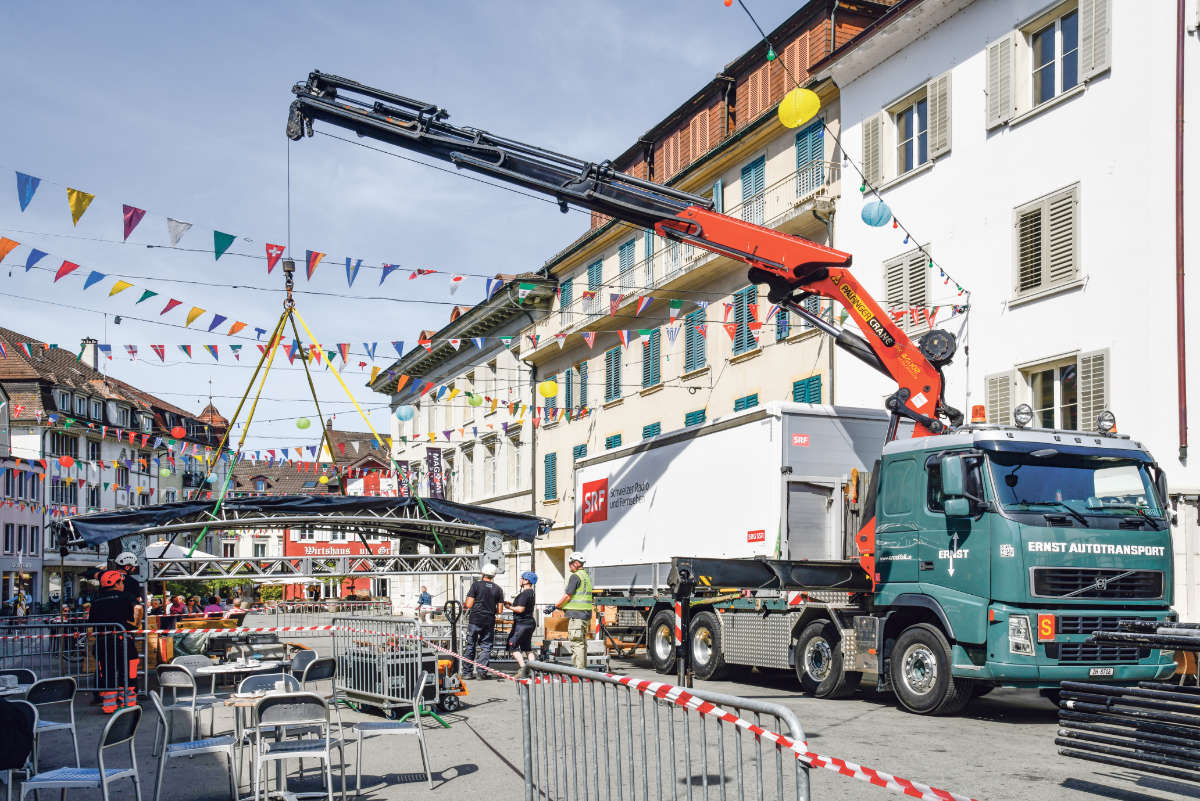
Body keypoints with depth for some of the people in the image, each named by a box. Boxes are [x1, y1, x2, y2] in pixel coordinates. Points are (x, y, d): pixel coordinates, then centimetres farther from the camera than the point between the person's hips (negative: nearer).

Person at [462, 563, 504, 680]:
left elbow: (469, 605, -7)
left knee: (470, 646, 8)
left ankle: (467, 672, 9)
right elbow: (499, 610, 4)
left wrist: (464, 604, 15)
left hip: (475, 620, -1)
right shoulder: (498, 590, 5)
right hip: (489, 622, 2)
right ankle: (482, 671, -3)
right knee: (486, 647, 7)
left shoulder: (476, 585, -4)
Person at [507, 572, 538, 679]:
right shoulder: (531, 593, 15)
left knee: (512, 646, -5)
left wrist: (510, 607, -6)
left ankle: (523, 667, -17)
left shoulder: (525, 593, -16)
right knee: (527, 648, 14)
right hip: (529, 623, 10)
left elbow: (520, 609, -22)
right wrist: (512, 604, 17)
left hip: (522, 624, -10)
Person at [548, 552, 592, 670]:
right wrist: (561, 606, 23)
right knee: (582, 643, 14)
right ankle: (583, 667, 18)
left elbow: (568, 596, -14)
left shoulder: (575, 576, -12)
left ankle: (579, 668, -10)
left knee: (576, 643, -8)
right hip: (586, 613, 9)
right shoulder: (587, 576, 17)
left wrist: (554, 607, -4)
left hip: (576, 614, -9)